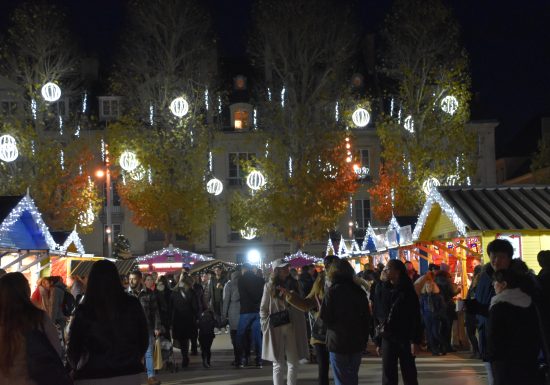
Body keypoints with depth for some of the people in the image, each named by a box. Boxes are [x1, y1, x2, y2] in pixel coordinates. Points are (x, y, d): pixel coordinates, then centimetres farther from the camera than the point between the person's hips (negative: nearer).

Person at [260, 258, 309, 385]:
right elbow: (263, 309, 2)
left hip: (292, 327, 3)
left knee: (293, 362, 8)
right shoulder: (269, 286, -1)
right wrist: (266, 327, -4)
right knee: (278, 364, 2)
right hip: (275, 328, -3)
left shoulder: (294, 284, 6)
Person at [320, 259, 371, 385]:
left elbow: (325, 318, -12)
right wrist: (364, 339, 16)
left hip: (338, 342, -5)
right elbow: (367, 317, 9)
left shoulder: (333, 291, -12)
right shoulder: (359, 291, 4)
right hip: (357, 342, 5)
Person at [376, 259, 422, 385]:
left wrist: (415, 341, -15)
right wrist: (378, 341, 5)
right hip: (387, 338, 4)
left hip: (405, 339, -3)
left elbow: (416, 318, -7)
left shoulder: (408, 292, -3)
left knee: (409, 375, 5)